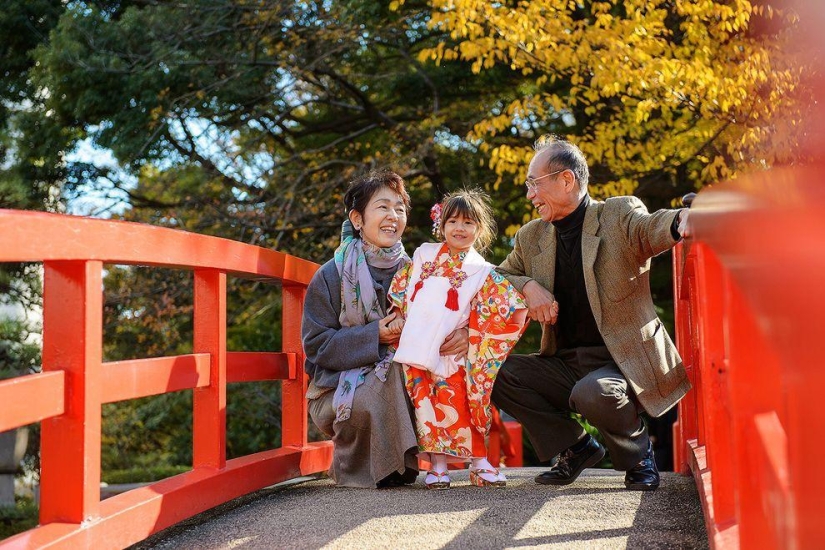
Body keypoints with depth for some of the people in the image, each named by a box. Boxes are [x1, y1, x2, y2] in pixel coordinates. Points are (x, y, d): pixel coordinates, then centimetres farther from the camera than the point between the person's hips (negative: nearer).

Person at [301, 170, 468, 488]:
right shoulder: (330, 276, -7)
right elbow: (315, 345, -11)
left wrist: (461, 334, -27)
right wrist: (374, 336, -24)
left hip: (400, 385, 4)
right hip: (339, 387, -4)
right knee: (367, 405, -36)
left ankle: (399, 462, -3)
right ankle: (351, 467, -3)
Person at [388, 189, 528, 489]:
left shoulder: (482, 272, 2)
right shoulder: (425, 254, 12)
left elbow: (515, 304, -5)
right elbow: (402, 287, 19)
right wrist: (400, 317, 6)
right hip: (414, 348, 2)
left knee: (455, 405, -7)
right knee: (425, 404, -1)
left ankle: (479, 463, 5)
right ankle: (437, 466, 6)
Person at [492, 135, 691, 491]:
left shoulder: (620, 215, -5)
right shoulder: (531, 237, 10)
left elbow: (652, 228, -25)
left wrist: (681, 222, -50)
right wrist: (528, 287, -8)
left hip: (625, 362, -6)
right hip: (565, 365, 6)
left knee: (591, 393, -36)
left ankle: (637, 454, -2)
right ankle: (575, 446, 4)